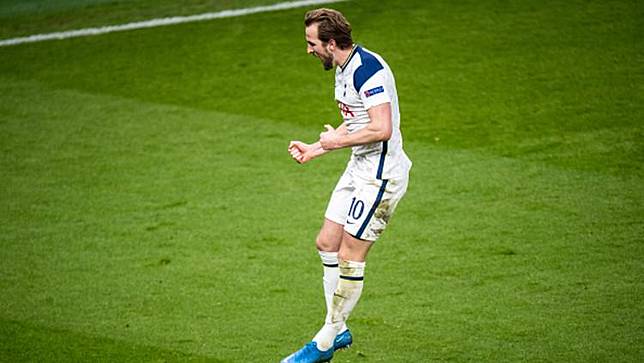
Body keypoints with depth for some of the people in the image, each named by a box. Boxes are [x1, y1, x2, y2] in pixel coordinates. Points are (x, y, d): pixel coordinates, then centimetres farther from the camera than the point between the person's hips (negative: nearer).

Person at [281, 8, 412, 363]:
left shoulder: (368, 69, -22)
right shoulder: (344, 69, 11)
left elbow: (382, 129, -28)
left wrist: (338, 141, -15)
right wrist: (314, 148, 16)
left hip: (381, 174, -11)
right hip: (359, 168, 11)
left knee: (350, 256, -4)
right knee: (327, 243, 11)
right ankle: (338, 330, 21)